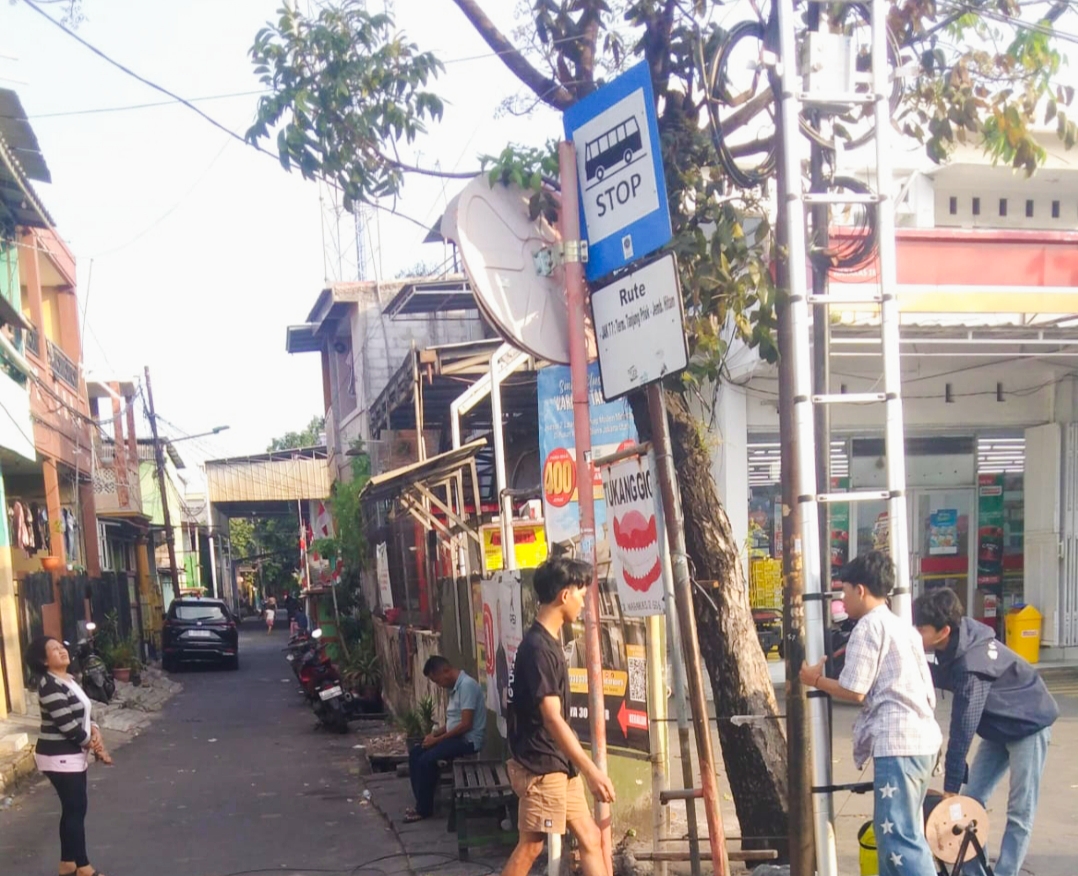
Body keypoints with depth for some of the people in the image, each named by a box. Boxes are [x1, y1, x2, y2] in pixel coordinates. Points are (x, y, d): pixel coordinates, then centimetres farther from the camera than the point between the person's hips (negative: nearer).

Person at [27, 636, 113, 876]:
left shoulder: (68, 680, 9)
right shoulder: (50, 686, -21)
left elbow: (82, 715, 14)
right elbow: (68, 725, -23)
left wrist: (95, 732, -7)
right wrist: (97, 748, -14)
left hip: (72, 755, 9)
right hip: (59, 758, -9)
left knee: (72, 808, 15)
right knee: (76, 809, -2)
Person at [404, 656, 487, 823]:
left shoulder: (467, 685, -19)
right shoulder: (456, 687, 13)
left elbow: (465, 724, -23)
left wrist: (438, 739, -16)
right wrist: (434, 733, 3)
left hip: (468, 740, -10)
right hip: (456, 737, 10)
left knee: (426, 759, -21)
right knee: (415, 754, 2)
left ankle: (425, 809, -7)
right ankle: (422, 803, 6)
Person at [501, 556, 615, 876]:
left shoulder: (547, 642, 11)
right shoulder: (538, 647, -21)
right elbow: (552, 719, -25)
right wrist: (592, 770, -26)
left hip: (558, 763, 10)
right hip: (540, 766, -10)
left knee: (590, 837, 10)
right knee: (531, 845, -1)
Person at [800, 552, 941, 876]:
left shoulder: (869, 625, -6)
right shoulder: (903, 627, 21)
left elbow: (854, 691, -10)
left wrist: (815, 679, 5)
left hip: (897, 743, -10)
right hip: (921, 737, 10)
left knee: (900, 837, -10)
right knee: (891, 831, 15)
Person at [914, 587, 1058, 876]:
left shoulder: (971, 665, -35)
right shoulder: (958, 640, -12)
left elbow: (963, 728, -32)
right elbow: (948, 679, 6)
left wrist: (950, 787, -26)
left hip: (1029, 726, -9)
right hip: (999, 727, 9)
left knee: (1020, 811, -5)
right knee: (971, 800, 5)